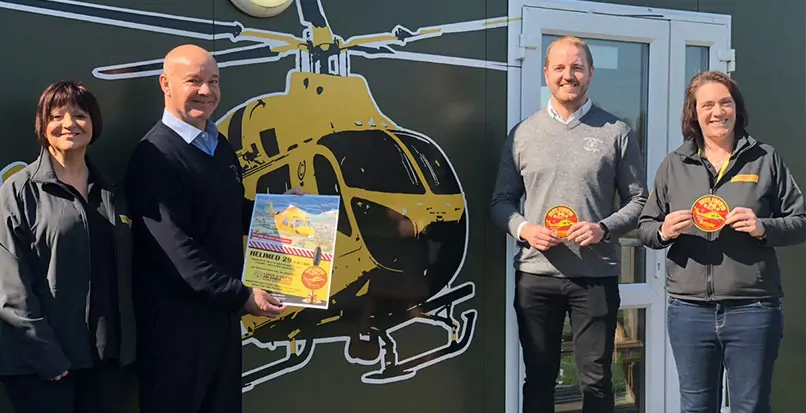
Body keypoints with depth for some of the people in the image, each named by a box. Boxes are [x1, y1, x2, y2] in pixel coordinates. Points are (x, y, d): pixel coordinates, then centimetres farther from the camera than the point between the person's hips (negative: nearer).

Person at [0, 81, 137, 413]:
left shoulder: (110, 194, 12)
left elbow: (124, 276, 12)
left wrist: (126, 346, 4)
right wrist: (46, 354, -16)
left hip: (105, 353, 5)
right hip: (41, 360, -4)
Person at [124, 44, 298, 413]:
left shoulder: (221, 146, 11)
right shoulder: (154, 155, -17)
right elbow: (177, 247, -23)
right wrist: (241, 295, -24)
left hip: (224, 310, 8)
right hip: (177, 317, -8)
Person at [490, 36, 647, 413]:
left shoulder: (616, 133, 2)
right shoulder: (522, 134, 6)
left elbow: (638, 201, 4)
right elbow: (502, 200, 10)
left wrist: (604, 229, -13)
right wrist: (523, 229, -10)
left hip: (596, 276, -1)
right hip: (535, 275, 2)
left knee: (596, 380, 6)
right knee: (538, 379, 11)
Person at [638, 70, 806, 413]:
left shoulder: (765, 159, 5)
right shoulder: (673, 165, 9)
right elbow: (645, 227, 12)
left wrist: (763, 227, -13)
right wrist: (664, 232, -10)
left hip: (752, 310, -1)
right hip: (689, 310, 2)